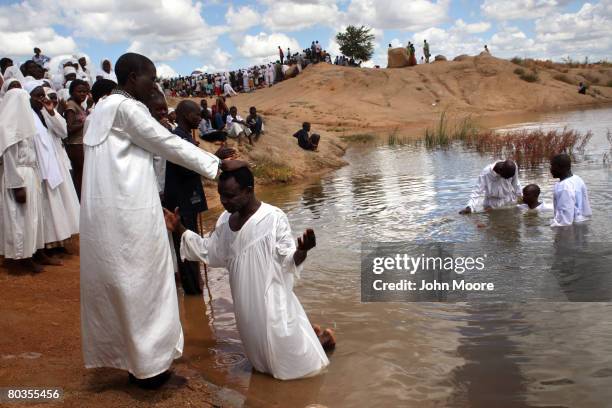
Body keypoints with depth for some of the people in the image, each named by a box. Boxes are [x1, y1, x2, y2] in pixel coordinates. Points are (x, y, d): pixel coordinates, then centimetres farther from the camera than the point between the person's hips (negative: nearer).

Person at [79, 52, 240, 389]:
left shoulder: (103, 108, 17)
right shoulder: (127, 108, -12)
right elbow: (169, 144, -10)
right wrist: (216, 164, -3)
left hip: (103, 211, 9)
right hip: (128, 211, -9)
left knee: (112, 282, 16)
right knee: (140, 284, 2)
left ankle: (116, 353, 29)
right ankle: (147, 364, 12)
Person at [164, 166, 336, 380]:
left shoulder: (274, 218, -19)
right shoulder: (226, 220, -1)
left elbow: (287, 260, -18)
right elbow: (210, 252, 11)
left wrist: (302, 250, -41)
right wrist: (179, 229, 4)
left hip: (271, 301, -6)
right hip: (247, 304, 7)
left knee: (290, 363, 5)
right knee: (263, 361, 22)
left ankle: (320, 338, 31)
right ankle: (304, 334, 41)